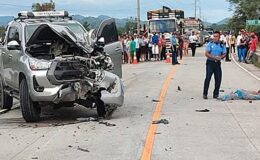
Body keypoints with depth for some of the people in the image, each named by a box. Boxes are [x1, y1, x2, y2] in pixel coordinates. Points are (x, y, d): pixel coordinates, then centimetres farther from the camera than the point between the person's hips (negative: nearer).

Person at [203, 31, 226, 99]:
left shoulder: (222, 45, 8)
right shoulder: (210, 44, -1)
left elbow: (224, 54, 10)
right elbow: (206, 53, -8)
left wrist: (220, 57, -13)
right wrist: (214, 57, -19)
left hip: (217, 63, 3)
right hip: (210, 62, -3)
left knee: (218, 79, 2)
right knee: (208, 78, -9)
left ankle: (216, 94, 16)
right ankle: (205, 94, -3)